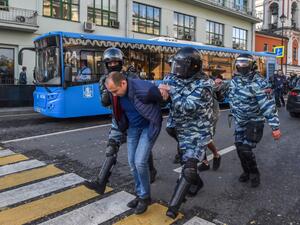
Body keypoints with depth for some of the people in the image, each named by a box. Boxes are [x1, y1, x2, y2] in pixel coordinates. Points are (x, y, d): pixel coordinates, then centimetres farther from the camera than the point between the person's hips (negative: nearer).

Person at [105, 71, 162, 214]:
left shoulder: (143, 89, -31)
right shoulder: (117, 93, -10)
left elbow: (161, 97, -15)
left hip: (148, 126, -6)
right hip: (133, 127, 6)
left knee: (140, 162, -12)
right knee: (132, 162, 7)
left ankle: (145, 197, 11)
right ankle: (140, 194, 26)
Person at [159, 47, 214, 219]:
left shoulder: (203, 85, -21)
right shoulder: (177, 80, 0)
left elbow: (185, 108, -29)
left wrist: (171, 90, -22)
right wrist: (163, 88, -16)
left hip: (199, 132, -7)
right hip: (183, 131, 7)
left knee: (189, 166, -11)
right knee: (186, 161, 20)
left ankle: (174, 205, -5)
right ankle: (197, 182, 48)